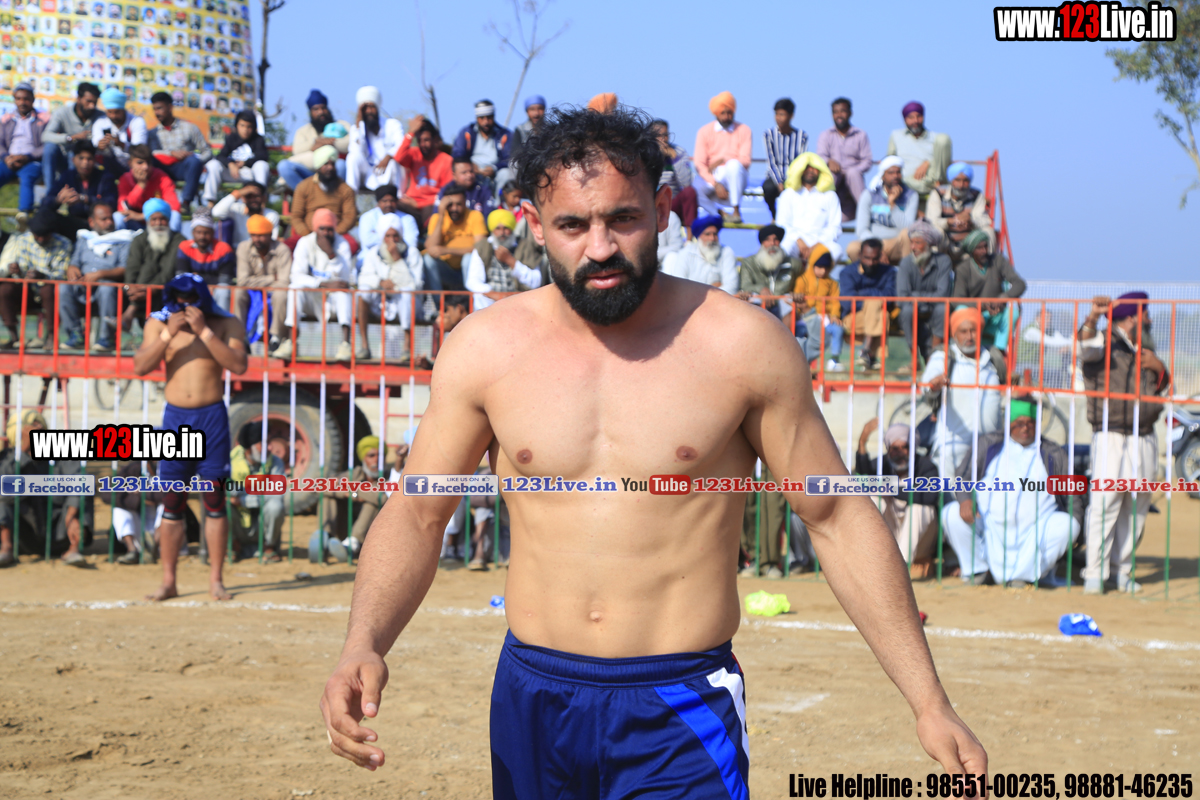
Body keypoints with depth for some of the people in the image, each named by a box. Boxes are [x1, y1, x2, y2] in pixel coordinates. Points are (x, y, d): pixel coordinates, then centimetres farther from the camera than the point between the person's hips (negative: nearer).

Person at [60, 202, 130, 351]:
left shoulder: (123, 241, 13)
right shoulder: (84, 240, 26)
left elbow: (124, 271, -3)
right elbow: (74, 264, 18)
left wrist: (100, 274, -19)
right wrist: (72, 270, -9)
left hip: (107, 283, -3)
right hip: (82, 289, 3)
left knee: (107, 289, -39)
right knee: (63, 289, -28)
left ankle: (106, 337, -30)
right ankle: (75, 334, -21)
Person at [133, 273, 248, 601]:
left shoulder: (226, 325, 1)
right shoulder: (159, 324, 5)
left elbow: (238, 365, -14)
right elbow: (140, 366, -5)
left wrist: (203, 331, -18)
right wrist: (169, 333, -16)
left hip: (212, 417, -1)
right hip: (175, 417, 1)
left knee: (214, 499, 0)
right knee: (171, 501, 1)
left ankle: (215, 580, 5)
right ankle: (168, 582, 5)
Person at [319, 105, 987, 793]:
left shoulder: (741, 343, -6)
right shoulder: (484, 349, 0)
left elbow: (839, 520, 0)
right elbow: (417, 515, 6)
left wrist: (930, 704, -2)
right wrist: (364, 647, -13)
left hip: (684, 713, -3)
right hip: (532, 703, 3)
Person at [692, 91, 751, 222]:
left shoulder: (743, 130, 4)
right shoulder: (705, 132, 3)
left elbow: (745, 161, -4)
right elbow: (699, 164, -6)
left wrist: (721, 161, -17)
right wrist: (715, 184, -20)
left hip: (734, 178, 0)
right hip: (711, 177, 0)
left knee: (734, 165, -36)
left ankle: (736, 210, -24)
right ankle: (719, 212, -9)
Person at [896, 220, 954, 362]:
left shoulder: (943, 261, -11)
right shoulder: (906, 263, -9)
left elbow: (942, 295, -21)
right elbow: (901, 297, -19)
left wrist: (915, 296, -17)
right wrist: (929, 297, -20)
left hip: (934, 315, 0)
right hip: (914, 317, 0)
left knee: (942, 308, -32)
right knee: (907, 309, -32)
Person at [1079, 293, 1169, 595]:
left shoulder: (1145, 347, 19)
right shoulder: (1105, 343, -3)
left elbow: (1162, 387, 26)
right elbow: (1087, 346, -26)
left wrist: (1158, 367, 4)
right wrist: (1092, 318, -46)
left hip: (1144, 439, 7)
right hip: (1111, 437, -7)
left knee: (1137, 507, 7)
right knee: (1105, 503, -12)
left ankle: (1122, 571, 16)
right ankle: (1095, 574, -9)